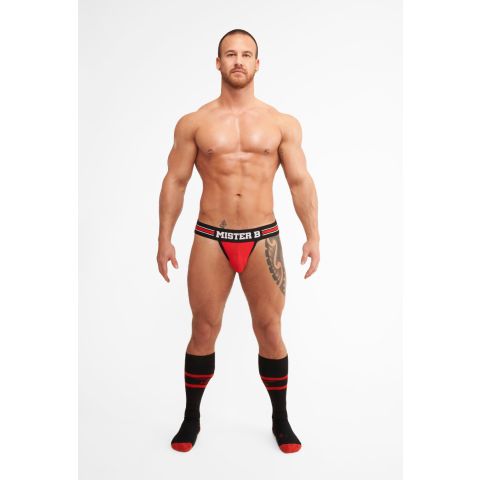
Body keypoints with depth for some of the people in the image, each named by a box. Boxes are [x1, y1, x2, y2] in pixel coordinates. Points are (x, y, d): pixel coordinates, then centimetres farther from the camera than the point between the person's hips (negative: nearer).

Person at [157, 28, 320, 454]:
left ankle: (281, 420, 26)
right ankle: (192, 418, 27)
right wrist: (164, 239, 0)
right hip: (210, 239, 0)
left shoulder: (283, 124, 4)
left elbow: (301, 182, 2)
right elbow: (175, 182, 5)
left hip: (264, 239, 0)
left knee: (270, 330, 8)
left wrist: (313, 235, -8)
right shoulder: (193, 123, 4)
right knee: (204, 331, 8)